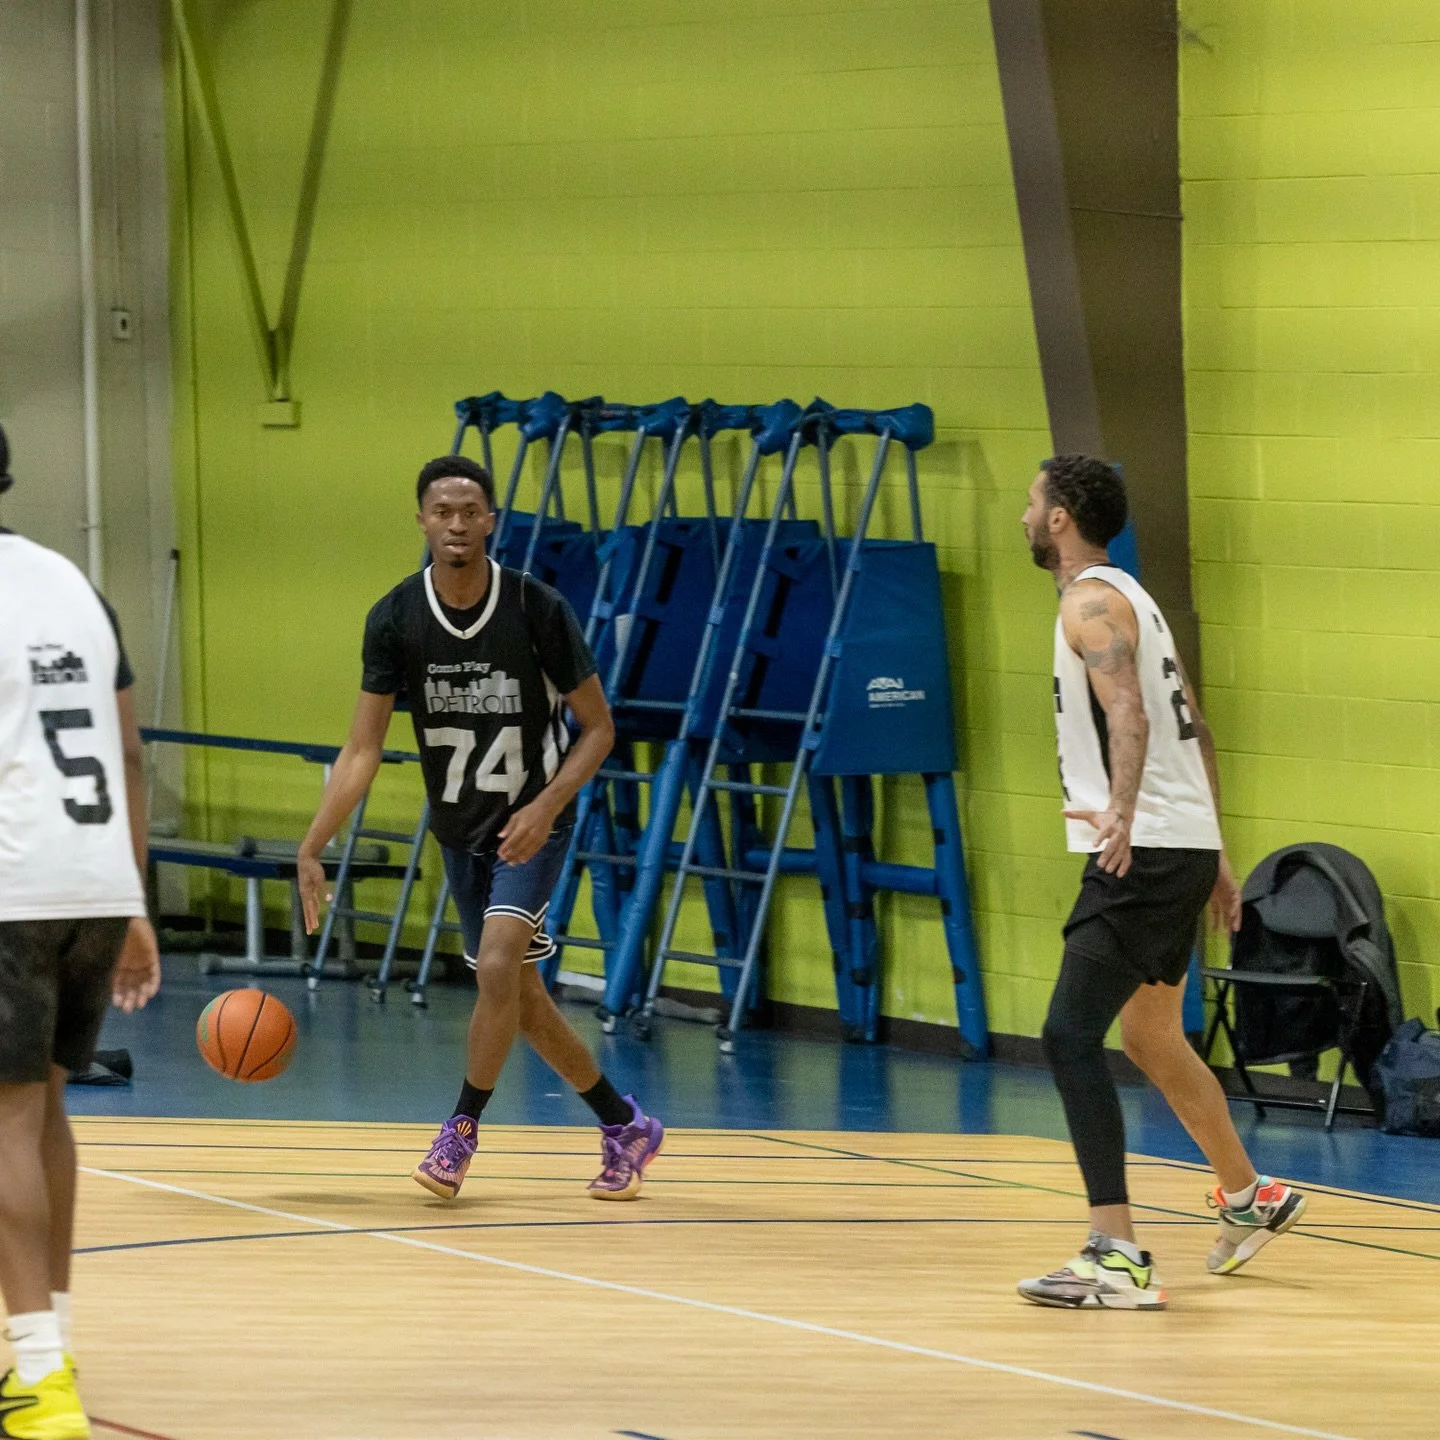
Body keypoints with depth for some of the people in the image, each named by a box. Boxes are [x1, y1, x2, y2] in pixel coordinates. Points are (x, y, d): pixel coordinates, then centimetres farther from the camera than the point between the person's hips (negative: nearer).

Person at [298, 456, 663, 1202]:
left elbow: (598, 727, -8)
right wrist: (312, 848, -20)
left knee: (498, 966, -22)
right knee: (520, 997, 10)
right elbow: (363, 748, -10)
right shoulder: (395, 619, -11)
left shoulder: (537, 609, -18)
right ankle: (625, 1128, 26)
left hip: (531, 823, -4)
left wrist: (546, 807, -23)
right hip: (459, 827, 4)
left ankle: (461, 1132, -7)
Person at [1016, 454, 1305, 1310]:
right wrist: (1215, 855, 28)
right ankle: (1252, 1200, 42)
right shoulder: (1130, 598, 20)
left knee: (1071, 1035, -15)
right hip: (1184, 848, 10)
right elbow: (1196, 732, 24)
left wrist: (1121, 810, -44)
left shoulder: (1092, 600, -11)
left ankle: (1117, 1258, -23)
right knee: (1150, 1036, 26)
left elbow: (1129, 713, -29)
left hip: (1144, 852, -10)